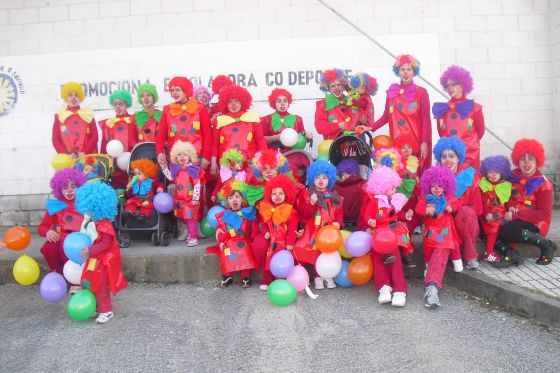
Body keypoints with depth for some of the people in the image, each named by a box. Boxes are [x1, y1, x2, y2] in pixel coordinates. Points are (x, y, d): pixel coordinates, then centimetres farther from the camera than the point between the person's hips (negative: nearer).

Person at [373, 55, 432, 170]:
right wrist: (370, 128, 0)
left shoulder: (421, 93, 0)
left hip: (416, 141, -2)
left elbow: (425, 120, -3)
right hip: (396, 142, 2)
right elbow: (386, 116, 12)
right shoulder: (392, 91, 9)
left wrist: (424, 142, -12)